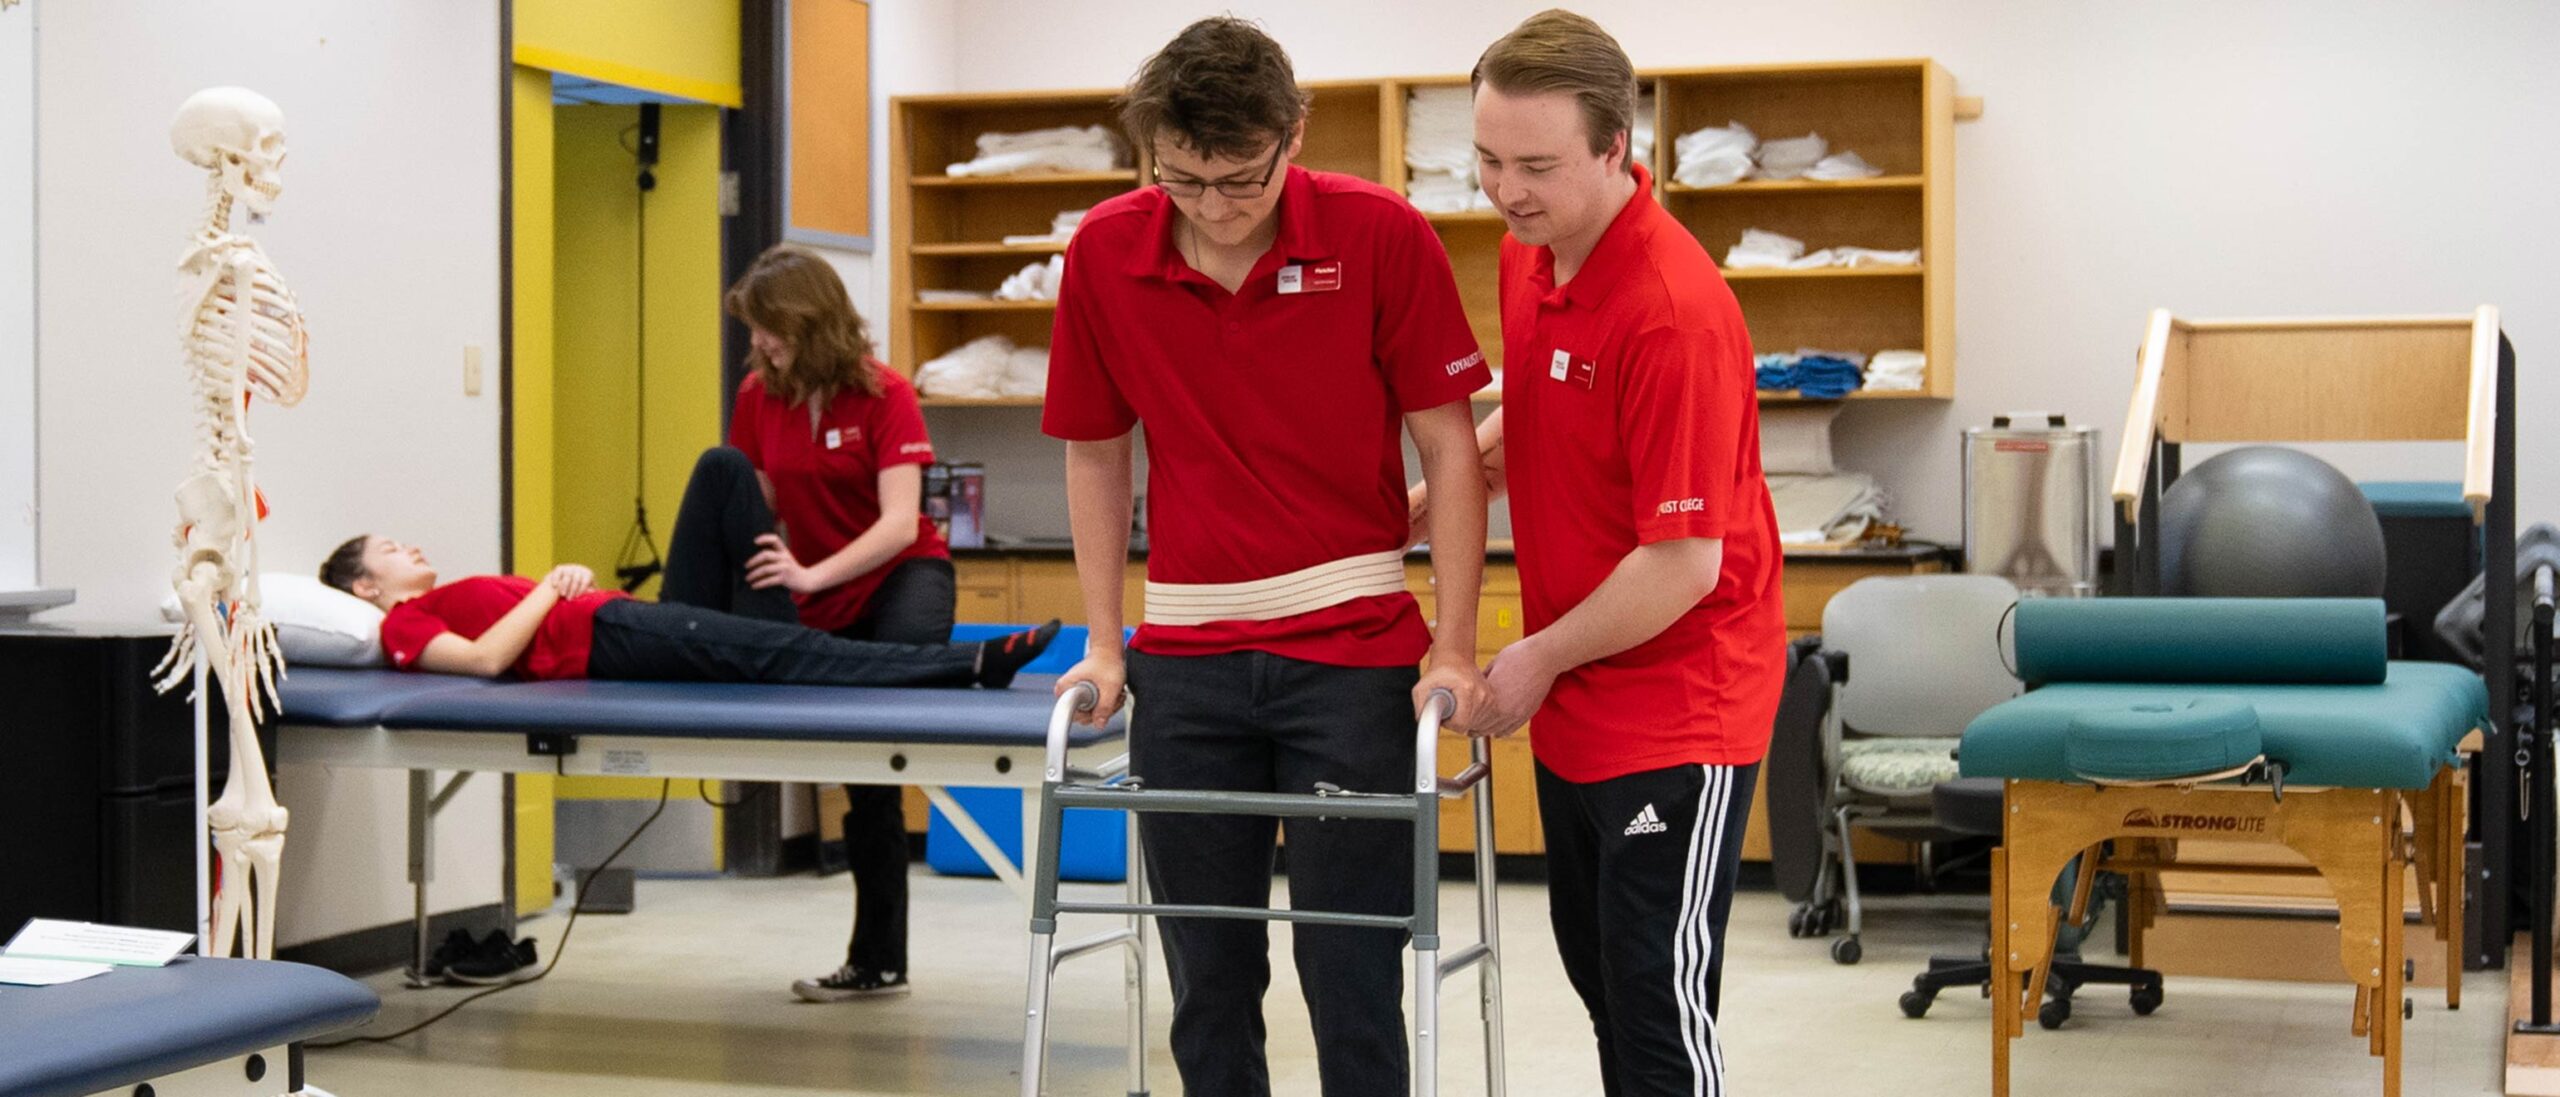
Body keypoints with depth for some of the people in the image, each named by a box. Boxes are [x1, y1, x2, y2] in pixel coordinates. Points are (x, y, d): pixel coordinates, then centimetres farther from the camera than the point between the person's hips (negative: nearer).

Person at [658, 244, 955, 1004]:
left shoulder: (885, 397, -16)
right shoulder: (759, 397, -2)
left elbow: (898, 525, -25)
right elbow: (748, 511, 2)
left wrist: (811, 575, -37)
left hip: (902, 577, -5)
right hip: (822, 603, 5)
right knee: (866, 783, 7)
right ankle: (879, 961, 12)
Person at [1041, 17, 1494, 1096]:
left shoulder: (1383, 237, -9)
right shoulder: (1104, 253, -1)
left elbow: (1449, 447, -4)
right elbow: (1095, 453, 10)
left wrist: (1453, 651, -8)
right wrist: (1104, 643, 6)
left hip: (1350, 644, -3)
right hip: (1184, 655, 3)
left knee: (1351, 971, 0)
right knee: (1207, 972, 9)